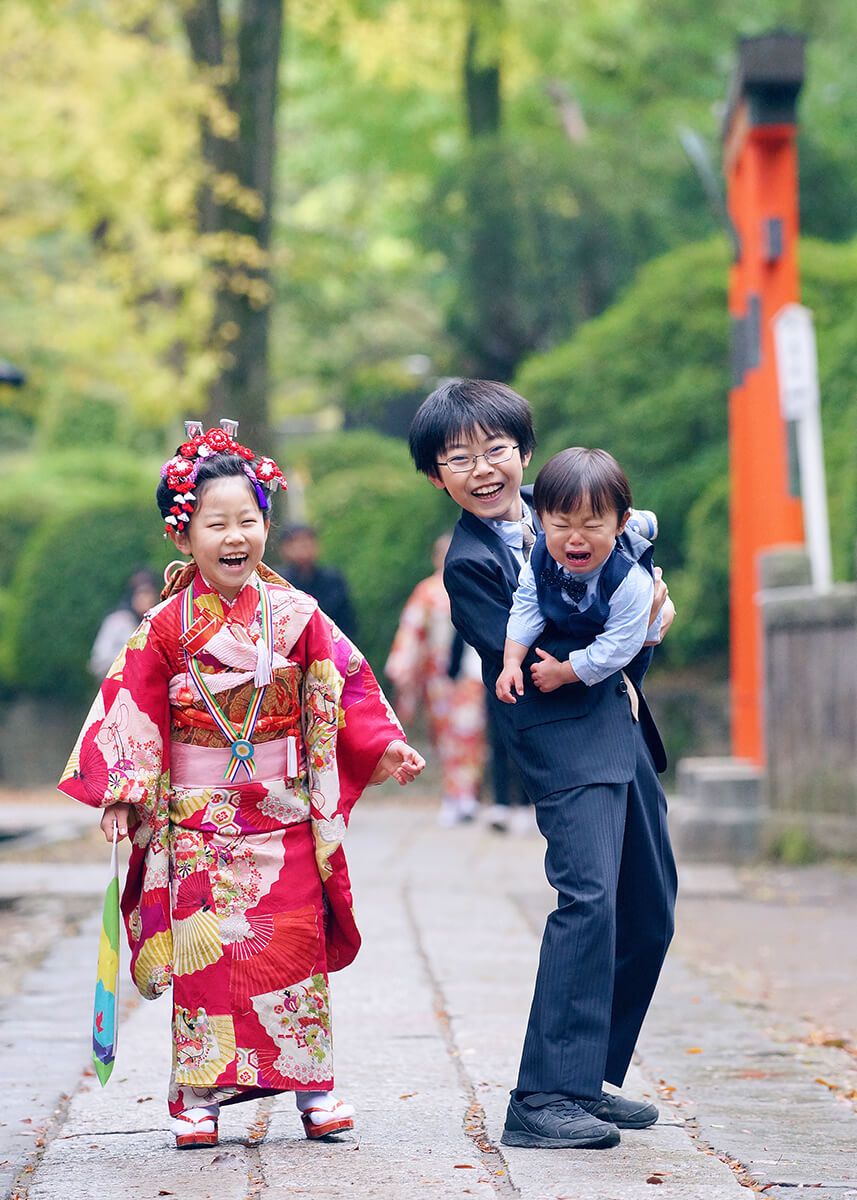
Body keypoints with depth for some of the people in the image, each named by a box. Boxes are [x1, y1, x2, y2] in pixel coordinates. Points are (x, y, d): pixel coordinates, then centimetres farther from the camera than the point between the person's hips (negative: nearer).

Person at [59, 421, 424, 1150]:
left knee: (294, 947, 2)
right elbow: (133, 713, 0)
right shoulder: (166, 627, -2)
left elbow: (347, 692, 6)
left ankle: (313, 1086, 11)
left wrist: (383, 747, -6)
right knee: (203, 953, -1)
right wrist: (123, 795, -6)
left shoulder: (296, 616, 1)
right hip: (198, 817, -1)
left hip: (285, 815, 1)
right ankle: (199, 1096, 6)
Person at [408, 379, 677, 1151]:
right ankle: (544, 1100, -22)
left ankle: (591, 1079, 19)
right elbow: (525, 661, -16)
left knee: (650, 913, 10)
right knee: (589, 895, -22)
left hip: (623, 725, 8)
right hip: (564, 742, -8)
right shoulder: (469, 565, -10)